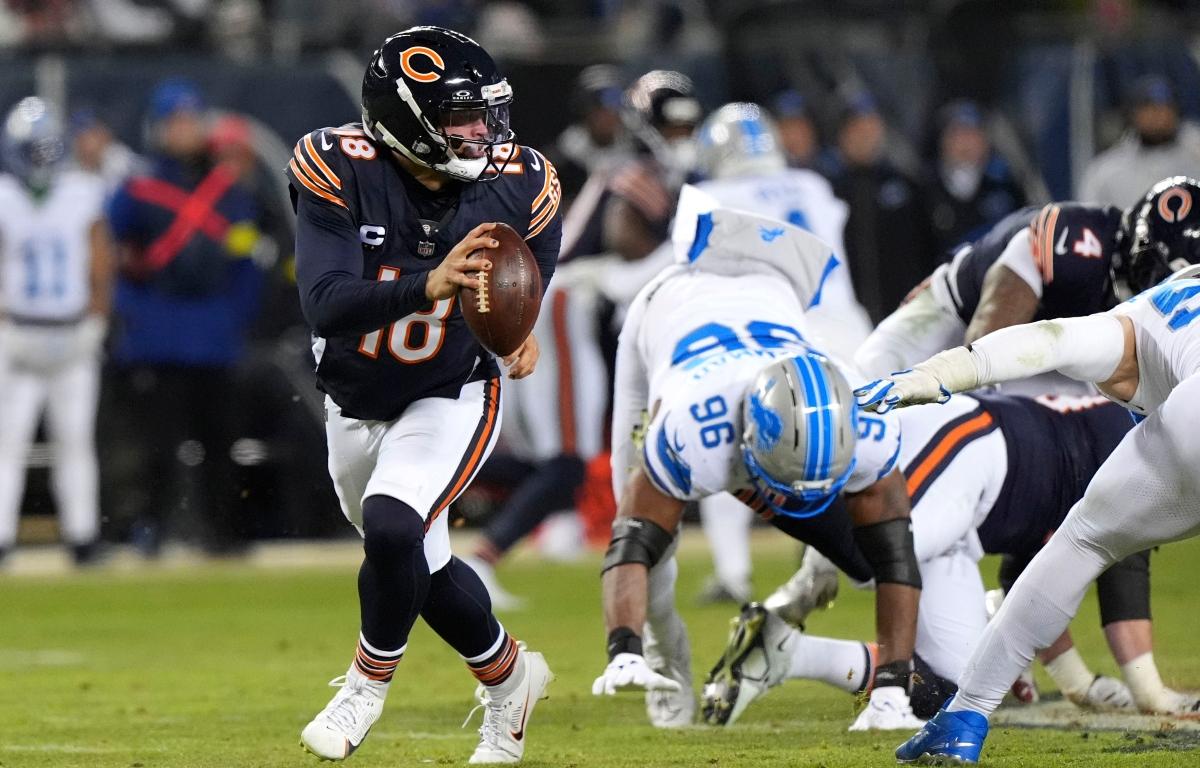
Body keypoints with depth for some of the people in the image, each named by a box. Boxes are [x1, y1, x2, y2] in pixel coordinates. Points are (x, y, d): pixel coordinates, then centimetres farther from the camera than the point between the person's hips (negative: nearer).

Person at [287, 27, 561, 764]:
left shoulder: (515, 186, -18)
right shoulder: (342, 174, -26)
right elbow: (325, 307, -38)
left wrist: (522, 330, -9)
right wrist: (428, 287, -49)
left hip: (450, 399, -2)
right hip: (356, 404, 2)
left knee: (392, 528, -26)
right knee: (422, 567, 17)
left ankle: (369, 680, 1)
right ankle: (508, 674, 44)